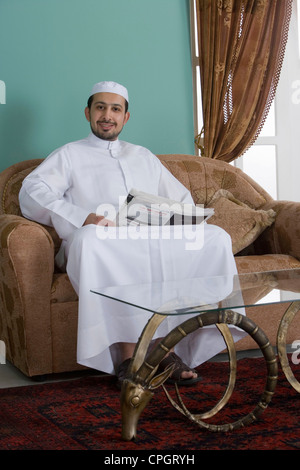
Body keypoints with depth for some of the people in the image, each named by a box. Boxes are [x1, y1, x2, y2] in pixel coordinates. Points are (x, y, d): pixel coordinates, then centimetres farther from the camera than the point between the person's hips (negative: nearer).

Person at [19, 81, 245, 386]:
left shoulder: (143, 156, 32)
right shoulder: (70, 155, 19)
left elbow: (182, 198, 30)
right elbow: (31, 192, 1)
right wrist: (81, 218, -18)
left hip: (155, 240, 4)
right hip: (103, 246, -4)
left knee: (215, 237, -21)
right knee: (90, 238, -40)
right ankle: (128, 352, -36)